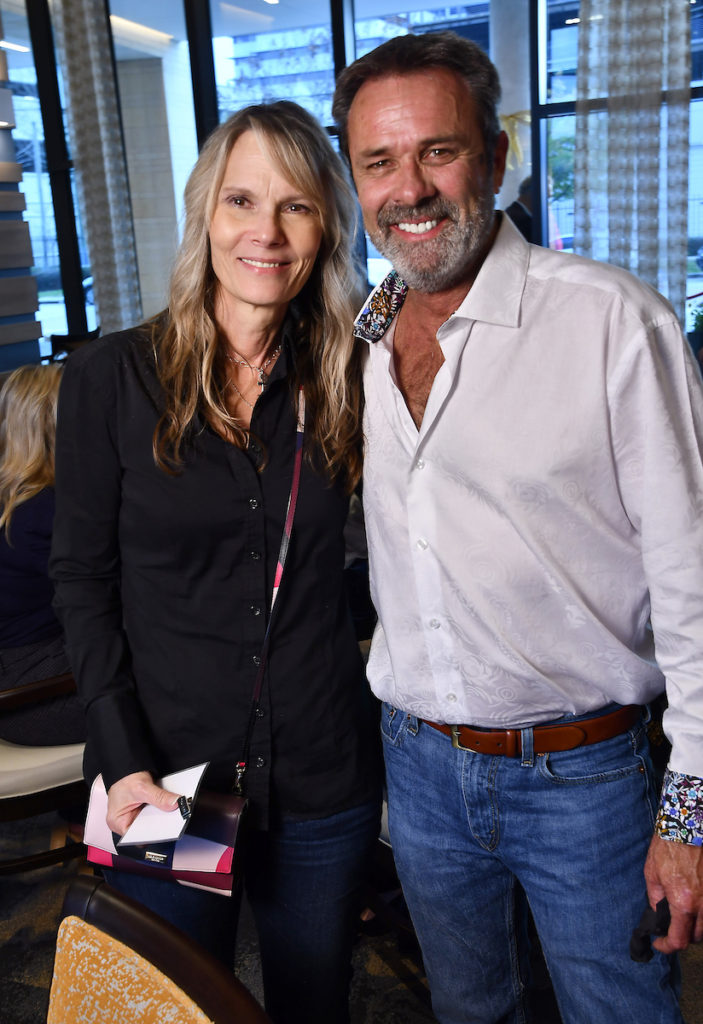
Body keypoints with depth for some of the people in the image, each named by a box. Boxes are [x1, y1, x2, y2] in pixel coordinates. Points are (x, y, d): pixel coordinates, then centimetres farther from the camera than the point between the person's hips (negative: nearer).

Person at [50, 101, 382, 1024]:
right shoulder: (113, 375, -8)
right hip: (165, 773, -1)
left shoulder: (346, 377, -2)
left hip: (324, 776, 2)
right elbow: (84, 578, -5)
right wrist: (125, 760, -11)